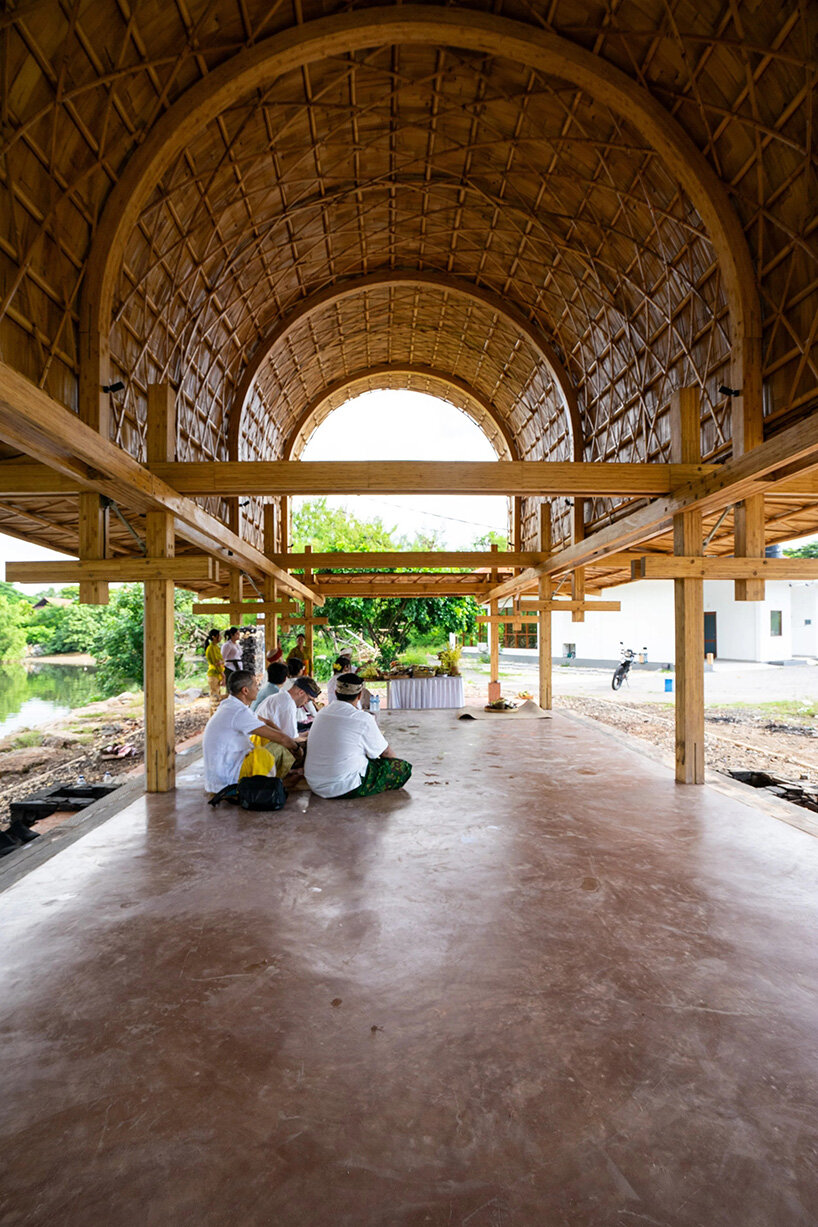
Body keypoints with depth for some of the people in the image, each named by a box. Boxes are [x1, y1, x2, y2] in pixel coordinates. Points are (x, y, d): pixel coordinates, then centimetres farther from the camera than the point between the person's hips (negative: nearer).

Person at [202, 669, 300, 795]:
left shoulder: (229, 705, 6)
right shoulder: (239, 712, -25)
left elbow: (264, 722, 16)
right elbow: (281, 738, -24)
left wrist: (290, 740, 7)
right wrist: (295, 746, -4)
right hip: (227, 779, -10)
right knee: (280, 747, -21)